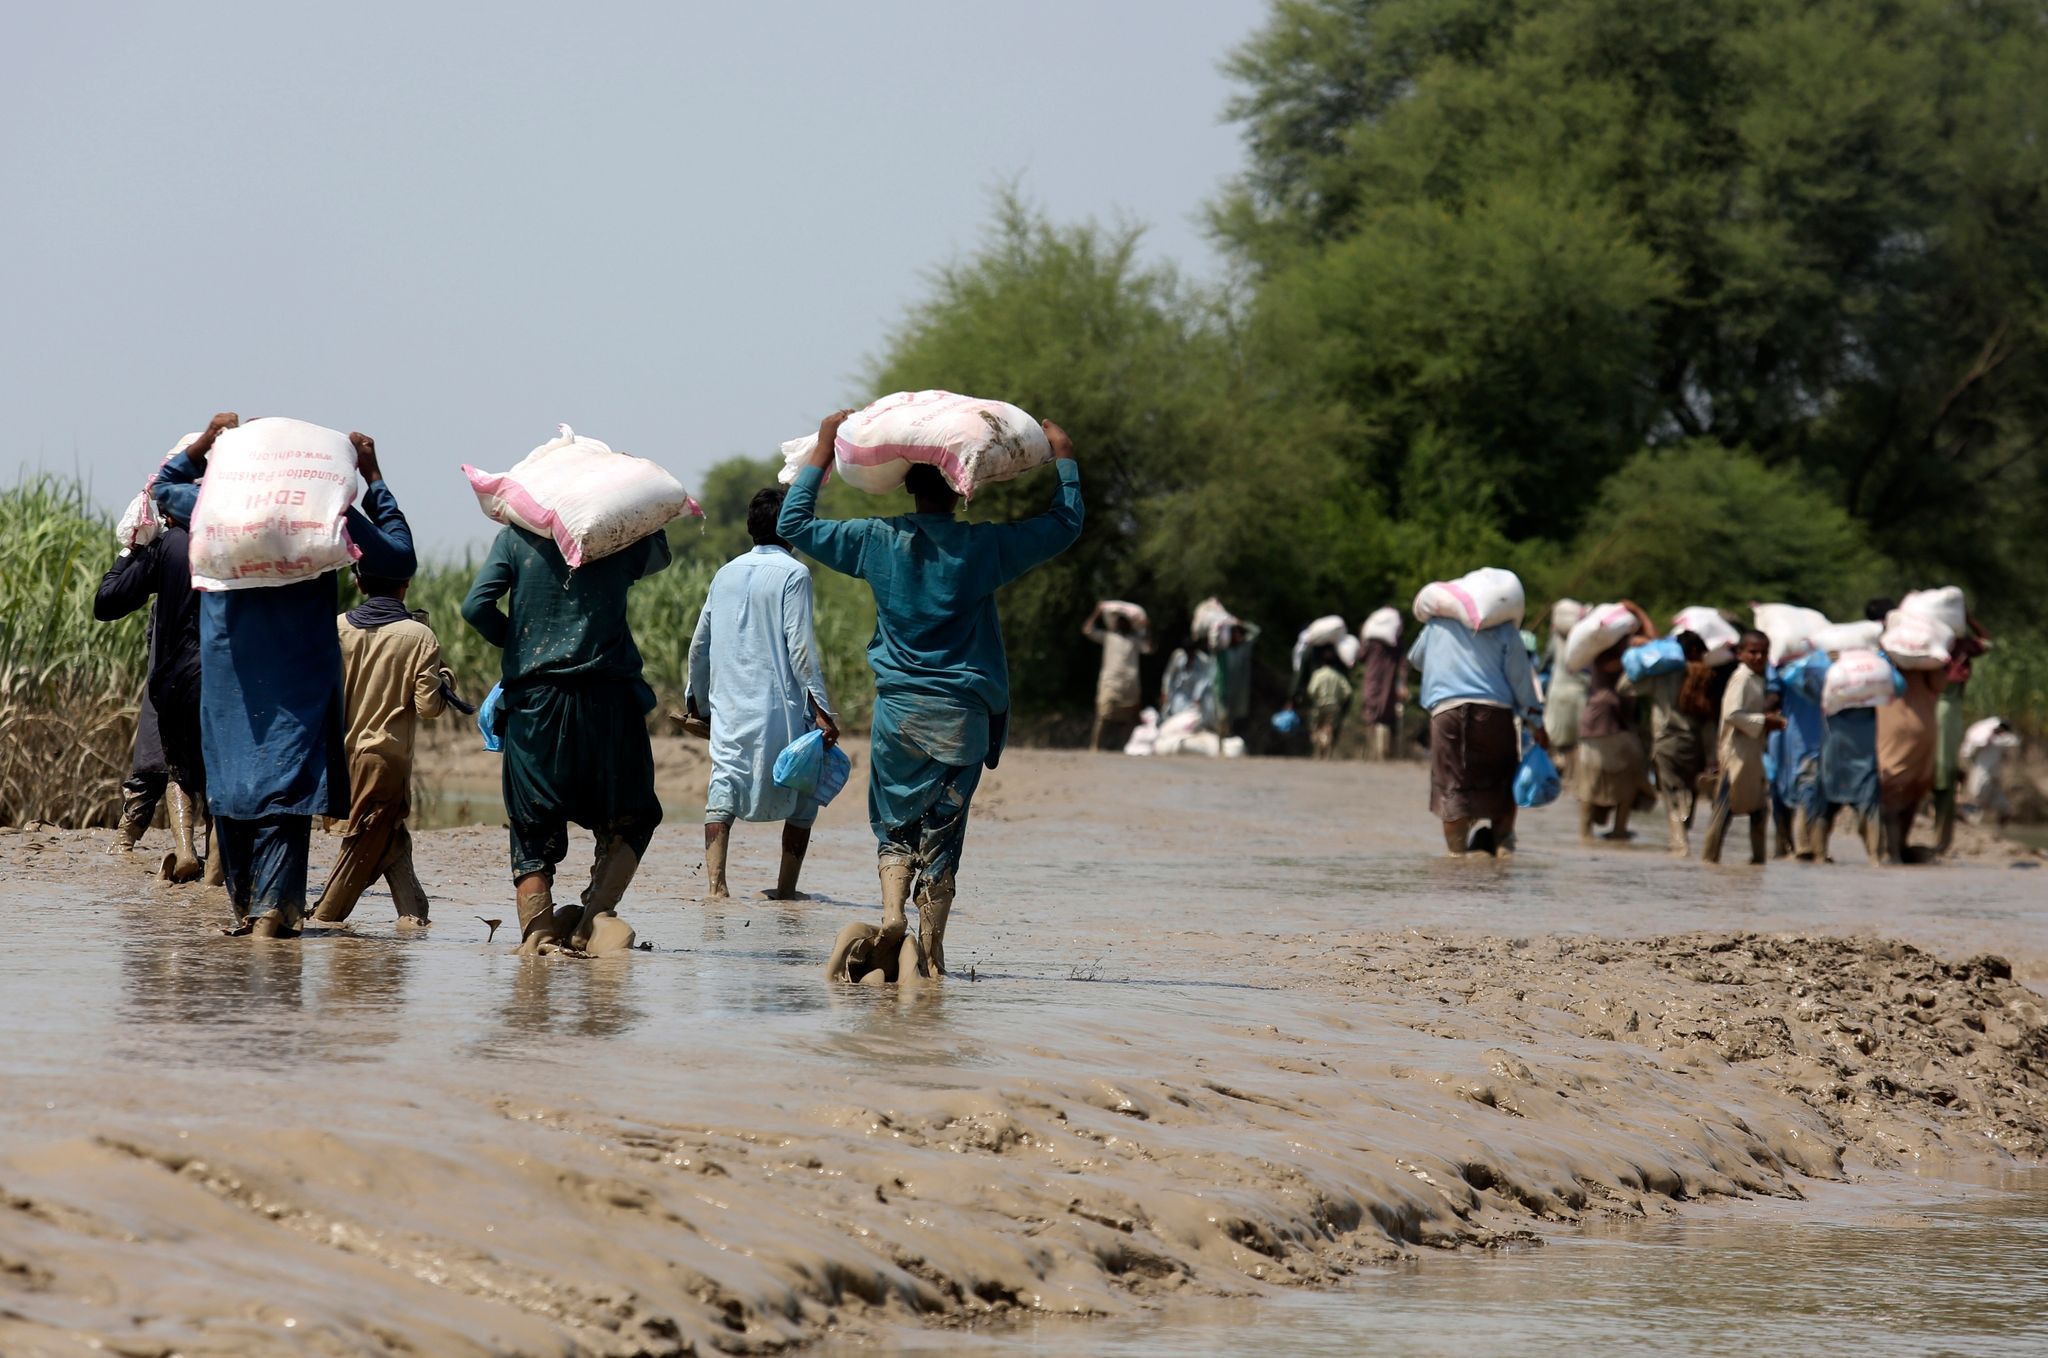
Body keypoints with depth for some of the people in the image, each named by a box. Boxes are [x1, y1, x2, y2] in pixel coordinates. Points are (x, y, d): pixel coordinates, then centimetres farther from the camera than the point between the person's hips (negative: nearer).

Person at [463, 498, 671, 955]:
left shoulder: (516, 537, 2)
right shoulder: (619, 539, 4)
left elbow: (476, 606, -7)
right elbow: (659, 556, 26)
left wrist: (514, 642, 10)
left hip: (533, 698, 0)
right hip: (606, 699, 0)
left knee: (534, 829, 8)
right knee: (629, 819, 15)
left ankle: (537, 934, -1)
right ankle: (597, 912, -4)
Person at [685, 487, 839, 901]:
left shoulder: (726, 573, 12)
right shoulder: (792, 574, -5)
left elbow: (699, 645, 16)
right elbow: (800, 647, -12)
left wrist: (696, 698, 30)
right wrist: (822, 710, -11)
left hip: (729, 707, 4)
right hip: (781, 706, -4)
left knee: (724, 785, 2)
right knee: (804, 789, 11)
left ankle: (715, 880, -15)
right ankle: (786, 886, 8)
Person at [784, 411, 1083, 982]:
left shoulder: (878, 541, -2)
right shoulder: (985, 545, -5)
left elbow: (795, 523, 10)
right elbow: (1065, 524, 7)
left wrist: (823, 449, 16)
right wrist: (1064, 455, 18)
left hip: (898, 711, 1)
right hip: (963, 714, -1)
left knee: (895, 822, 13)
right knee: (942, 831, 3)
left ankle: (891, 912, -9)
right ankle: (929, 948, 2)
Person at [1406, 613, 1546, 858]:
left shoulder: (1438, 624, 10)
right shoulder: (1504, 629, 5)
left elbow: (1415, 658, 26)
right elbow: (1521, 677, 4)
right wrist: (1535, 722, 9)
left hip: (1446, 710, 1)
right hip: (1494, 710, -1)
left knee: (1452, 785, 3)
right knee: (1501, 782, 12)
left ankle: (1457, 849, -2)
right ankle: (1502, 843, 6)